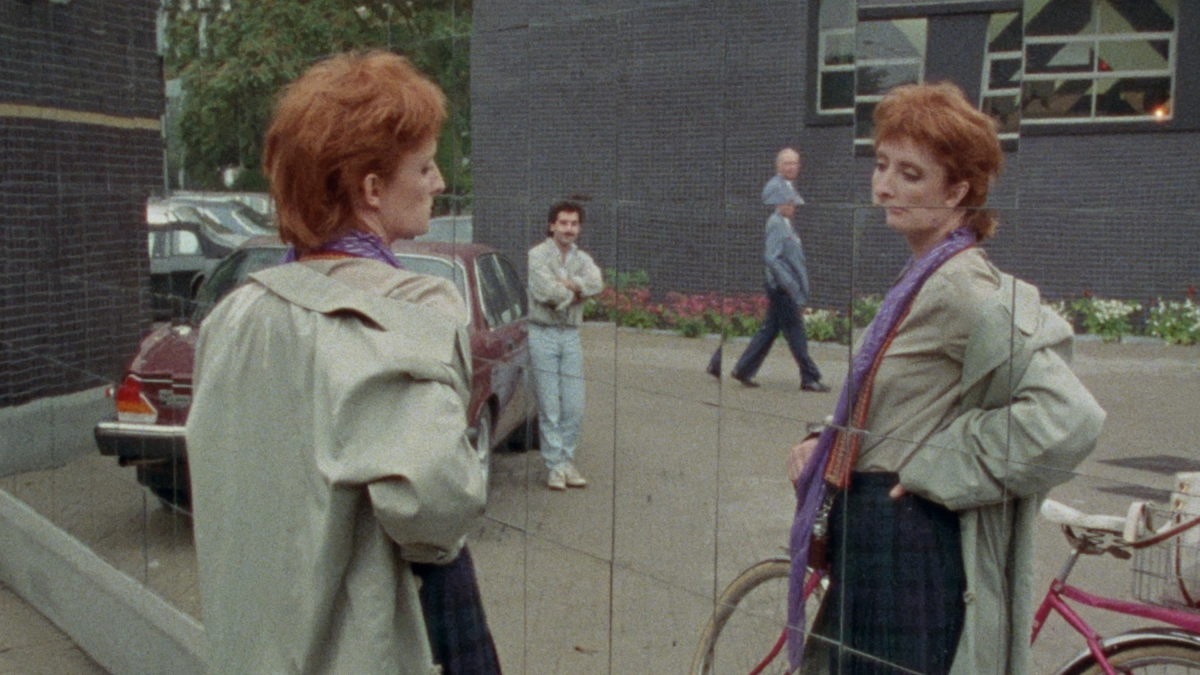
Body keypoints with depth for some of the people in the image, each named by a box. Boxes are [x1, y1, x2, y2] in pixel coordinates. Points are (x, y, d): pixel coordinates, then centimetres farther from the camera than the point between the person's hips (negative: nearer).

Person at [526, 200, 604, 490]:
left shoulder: (582, 259, 14)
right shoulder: (538, 255, -2)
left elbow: (596, 283, -8)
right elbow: (545, 292, -17)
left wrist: (566, 284, -16)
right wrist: (576, 292, -3)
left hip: (571, 336, 5)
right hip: (543, 333, -5)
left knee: (574, 406, 4)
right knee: (549, 406, -3)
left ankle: (568, 461, 15)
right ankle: (555, 465, 3)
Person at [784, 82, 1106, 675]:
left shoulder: (963, 289, -19)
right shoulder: (924, 279, 11)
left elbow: (1067, 417, -29)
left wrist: (934, 471, -21)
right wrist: (824, 444, 2)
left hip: (911, 553, -9)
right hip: (872, 543, 9)